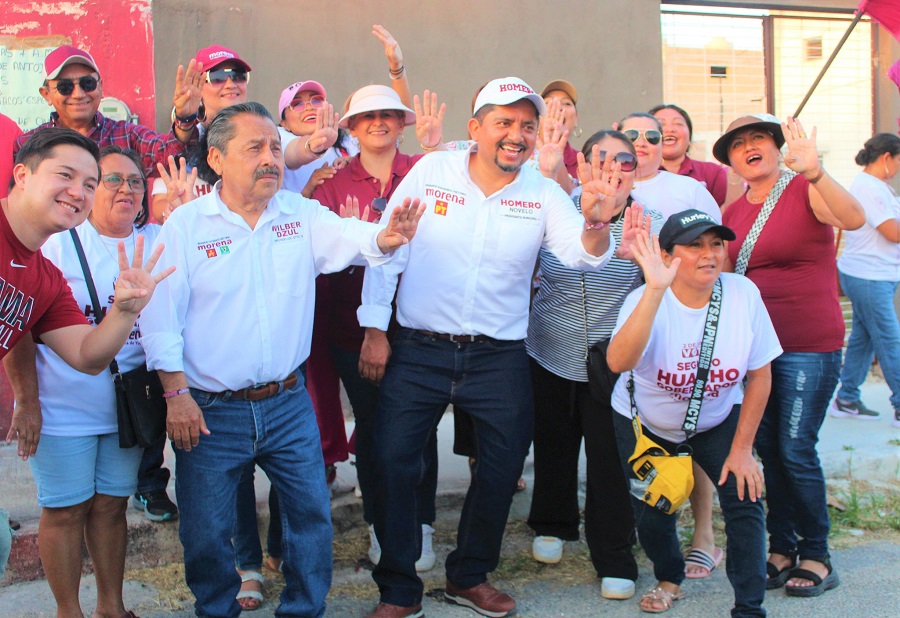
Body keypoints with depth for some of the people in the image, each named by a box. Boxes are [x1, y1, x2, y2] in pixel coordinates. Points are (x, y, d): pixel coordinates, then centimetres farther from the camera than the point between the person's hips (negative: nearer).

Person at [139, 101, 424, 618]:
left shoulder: (302, 215, 1)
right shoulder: (186, 224, -5)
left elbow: (345, 237, -17)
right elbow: (162, 315, -7)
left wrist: (384, 238, -41)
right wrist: (176, 394, -13)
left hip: (288, 403, 2)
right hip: (211, 410, -2)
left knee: (312, 513, 9)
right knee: (205, 531, 7)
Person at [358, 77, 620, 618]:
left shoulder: (542, 193, 0)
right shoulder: (431, 172, -2)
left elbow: (584, 254, -14)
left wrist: (595, 221, -37)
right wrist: (374, 328, -3)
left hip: (500, 357, 1)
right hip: (419, 350, -1)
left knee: (502, 468, 9)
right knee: (393, 463, -1)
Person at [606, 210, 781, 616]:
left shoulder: (743, 294, -20)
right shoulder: (647, 299, -26)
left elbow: (760, 374, -10)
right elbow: (618, 362, -47)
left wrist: (742, 448, -10)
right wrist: (655, 290, -55)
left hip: (719, 420, 1)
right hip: (646, 425, -1)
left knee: (745, 499, -15)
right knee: (653, 514, 1)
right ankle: (670, 579, 35)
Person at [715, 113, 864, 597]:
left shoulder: (806, 190, -8)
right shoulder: (733, 213, 10)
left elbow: (854, 218, -29)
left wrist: (814, 172, -42)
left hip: (809, 346, -6)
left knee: (796, 450, -6)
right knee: (769, 448, 9)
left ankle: (816, 556, 9)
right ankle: (781, 548, 21)